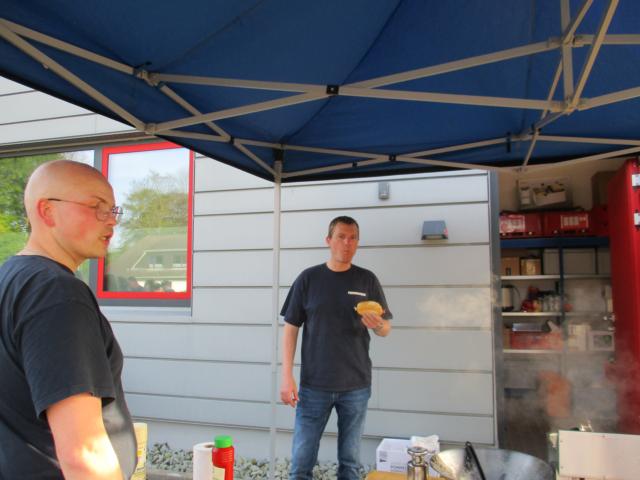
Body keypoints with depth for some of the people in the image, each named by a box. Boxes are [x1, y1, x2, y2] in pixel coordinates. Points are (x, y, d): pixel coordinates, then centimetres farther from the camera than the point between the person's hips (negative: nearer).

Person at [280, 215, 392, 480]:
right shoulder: (308, 278, -1)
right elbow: (291, 329, 1)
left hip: (356, 386, 1)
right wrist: (287, 377, -6)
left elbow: (385, 330, 5)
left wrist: (377, 324, -18)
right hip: (313, 385, -1)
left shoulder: (367, 280, 2)